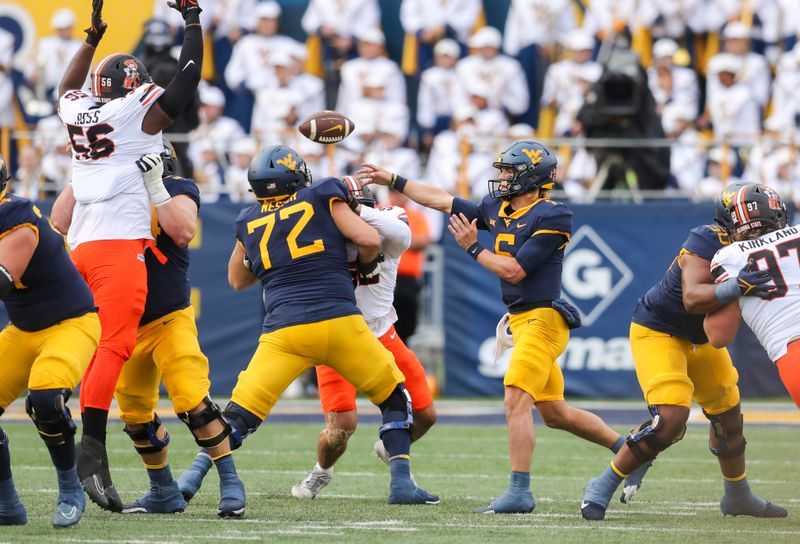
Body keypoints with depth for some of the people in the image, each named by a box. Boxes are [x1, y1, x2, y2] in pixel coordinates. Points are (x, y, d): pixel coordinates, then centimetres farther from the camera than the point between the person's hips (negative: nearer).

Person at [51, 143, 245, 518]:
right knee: (136, 415, 11)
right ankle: (164, 493, 28)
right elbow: (61, 223, -7)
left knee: (193, 401, -18)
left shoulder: (176, 190, -8)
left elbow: (183, 232, -27)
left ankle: (230, 483, -6)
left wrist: (154, 185, -27)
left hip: (169, 321, -5)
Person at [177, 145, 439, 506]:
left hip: (284, 329, 2)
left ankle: (192, 477, -15)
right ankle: (401, 483, 6)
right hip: (340, 321, -1)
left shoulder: (249, 222, 16)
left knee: (240, 415, 4)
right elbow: (369, 239, 0)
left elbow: (237, 280, 30)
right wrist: (366, 267, 21)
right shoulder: (322, 199, 8)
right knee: (394, 397, 17)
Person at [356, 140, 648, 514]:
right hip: (522, 322, 9)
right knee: (555, 413, 15)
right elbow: (443, 201, 18)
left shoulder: (551, 217, -14)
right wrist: (392, 181, 20)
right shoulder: (497, 208, 10)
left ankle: (519, 492, -20)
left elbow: (514, 271, -17)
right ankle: (625, 447, 29)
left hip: (542, 318, -9)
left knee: (516, 402, -17)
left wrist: (473, 248, -7)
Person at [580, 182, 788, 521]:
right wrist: (735, 288, -53)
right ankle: (603, 487, -8)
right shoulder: (707, 242, -29)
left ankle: (738, 498, 39)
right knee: (671, 419, -22)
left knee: (729, 414, 18)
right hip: (658, 332, -9)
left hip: (701, 339, 9)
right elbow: (692, 298, -39)